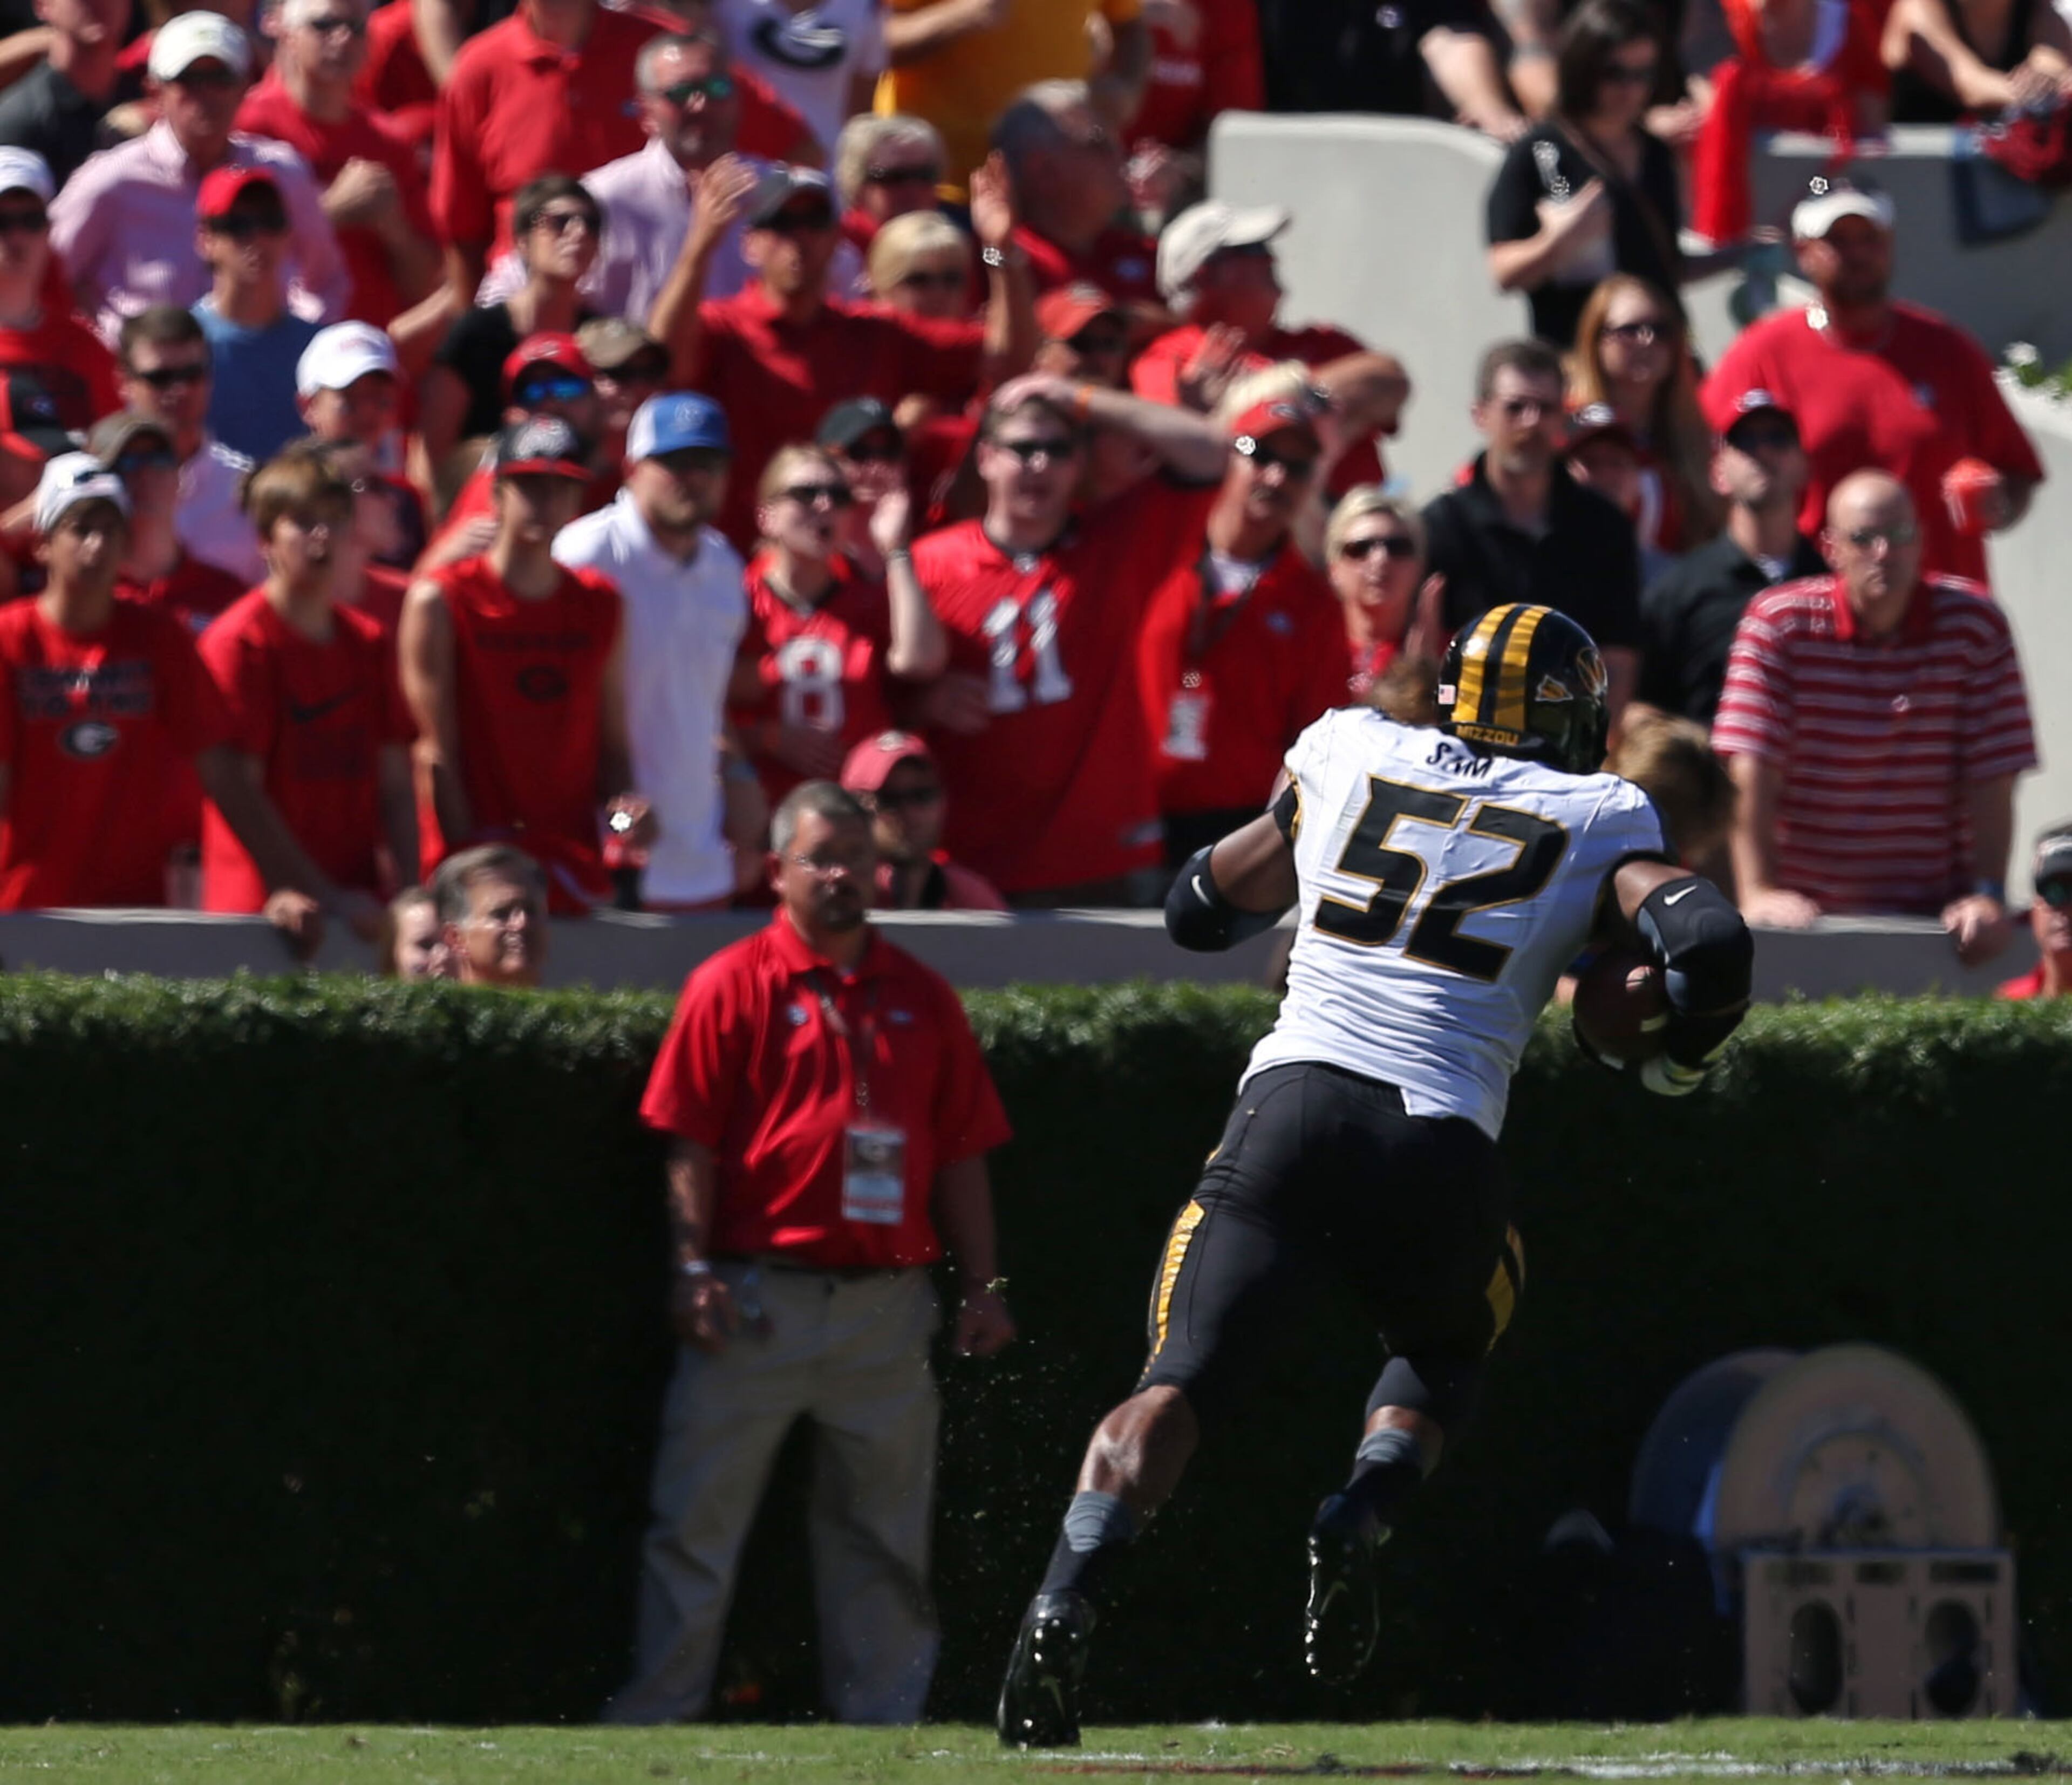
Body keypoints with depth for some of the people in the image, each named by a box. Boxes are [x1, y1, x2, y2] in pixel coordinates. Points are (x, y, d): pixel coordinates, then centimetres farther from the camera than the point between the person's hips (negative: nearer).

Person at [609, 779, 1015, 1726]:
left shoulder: (922, 997, 13)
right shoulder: (734, 984, 1)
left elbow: (961, 1152, 13)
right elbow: (690, 1142, -3)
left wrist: (982, 1285, 8)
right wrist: (694, 1270, -11)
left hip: (886, 1303, 4)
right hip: (758, 1295, -4)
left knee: (886, 1536, 8)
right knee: (697, 1517, -3)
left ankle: (884, 1717, 14)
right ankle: (655, 1712, 1)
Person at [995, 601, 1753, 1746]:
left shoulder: (1347, 756, 20)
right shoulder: (1595, 822, 14)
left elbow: (1200, 909, 30)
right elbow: (1710, 946, -2)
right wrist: (1680, 1060, 19)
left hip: (1293, 1104, 1)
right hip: (1442, 1141, -1)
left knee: (1180, 1386, -4)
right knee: (1445, 1353, 28)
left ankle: (1066, 1600, -27)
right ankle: (1363, 1516, -2)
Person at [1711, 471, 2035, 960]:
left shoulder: (1975, 623, 0)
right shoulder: (1780, 622, -3)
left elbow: (1991, 778, -2)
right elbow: (1753, 773, -10)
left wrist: (1989, 896, -13)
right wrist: (1759, 894, -20)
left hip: (1933, 915, 0)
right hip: (1804, 913, 0)